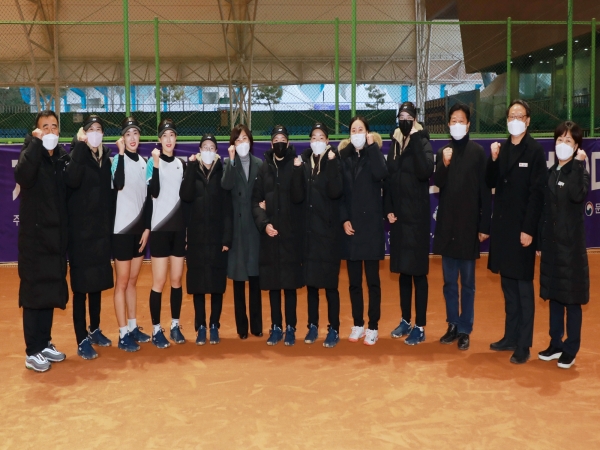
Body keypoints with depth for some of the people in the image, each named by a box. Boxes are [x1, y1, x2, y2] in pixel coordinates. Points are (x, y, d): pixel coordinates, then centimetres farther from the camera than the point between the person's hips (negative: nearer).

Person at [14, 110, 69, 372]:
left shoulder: (63, 157, 9)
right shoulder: (31, 152, -5)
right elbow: (22, 177, -27)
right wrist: (36, 143, -23)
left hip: (56, 236, 5)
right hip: (34, 236, -5)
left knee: (51, 292, 12)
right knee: (33, 293, -1)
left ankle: (45, 343, 24)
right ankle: (32, 352, 6)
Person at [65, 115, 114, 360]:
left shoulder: (106, 158, 10)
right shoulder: (78, 155, -6)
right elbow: (72, 180, -28)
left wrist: (110, 226, 8)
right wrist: (80, 145, -25)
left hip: (101, 230, 6)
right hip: (81, 230, -6)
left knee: (98, 283, 14)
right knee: (81, 286, -3)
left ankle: (94, 330, 28)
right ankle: (82, 340, 3)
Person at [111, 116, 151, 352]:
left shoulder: (143, 162, 10)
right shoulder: (118, 159, -8)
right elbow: (119, 185, -30)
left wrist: (147, 226, 6)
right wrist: (121, 153, -25)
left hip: (140, 227, 6)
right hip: (123, 228, -6)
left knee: (133, 281, 14)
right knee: (122, 282, -1)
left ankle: (133, 327, 22)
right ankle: (123, 334, 5)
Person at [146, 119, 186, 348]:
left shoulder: (181, 164, 11)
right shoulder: (153, 161, -3)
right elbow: (154, 192, -18)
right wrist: (156, 164, -24)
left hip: (179, 227, 4)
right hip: (160, 228, -4)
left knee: (177, 280, 8)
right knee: (159, 281, -3)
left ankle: (175, 325, 17)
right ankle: (156, 329, 5)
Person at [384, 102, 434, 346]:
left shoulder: (422, 142, -6)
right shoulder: (395, 143, 11)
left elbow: (425, 172, -25)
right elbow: (389, 178, 12)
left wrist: (414, 138, -23)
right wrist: (388, 209, 2)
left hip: (417, 217, -6)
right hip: (398, 216, 6)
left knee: (418, 272, -2)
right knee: (403, 270, 12)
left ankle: (420, 327, 5)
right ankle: (406, 320, 24)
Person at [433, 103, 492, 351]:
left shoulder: (477, 151, -4)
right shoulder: (443, 151, 6)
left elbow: (485, 191, -5)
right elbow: (437, 184, -1)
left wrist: (485, 225, -7)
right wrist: (444, 164, -18)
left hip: (469, 225, -3)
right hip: (446, 224, 4)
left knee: (467, 282, 5)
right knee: (449, 281, 11)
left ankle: (465, 330, 13)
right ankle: (452, 325, 22)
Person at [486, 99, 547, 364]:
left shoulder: (535, 151, -7)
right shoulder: (501, 149, 10)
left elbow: (537, 193, -11)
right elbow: (490, 184, 6)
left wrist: (528, 229, -16)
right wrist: (493, 160, -9)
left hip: (522, 227, -6)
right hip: (502, 225, 6)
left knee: (523, 288, 1)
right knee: (508, 285, 14)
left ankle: (523, 346, 7)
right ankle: (510, 337, 25)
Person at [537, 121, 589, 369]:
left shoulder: (579, 171, -6)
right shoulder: (551, 172, 10)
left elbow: (578, 195, -29)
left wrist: (578, 164, -27)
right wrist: (542, 239, 10)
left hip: (571, 242, -6)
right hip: (551, 241, 6)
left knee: (571, 297, 0)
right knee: (553, 293, 12)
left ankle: (571, 349, 10)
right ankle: (555, 343, 23)